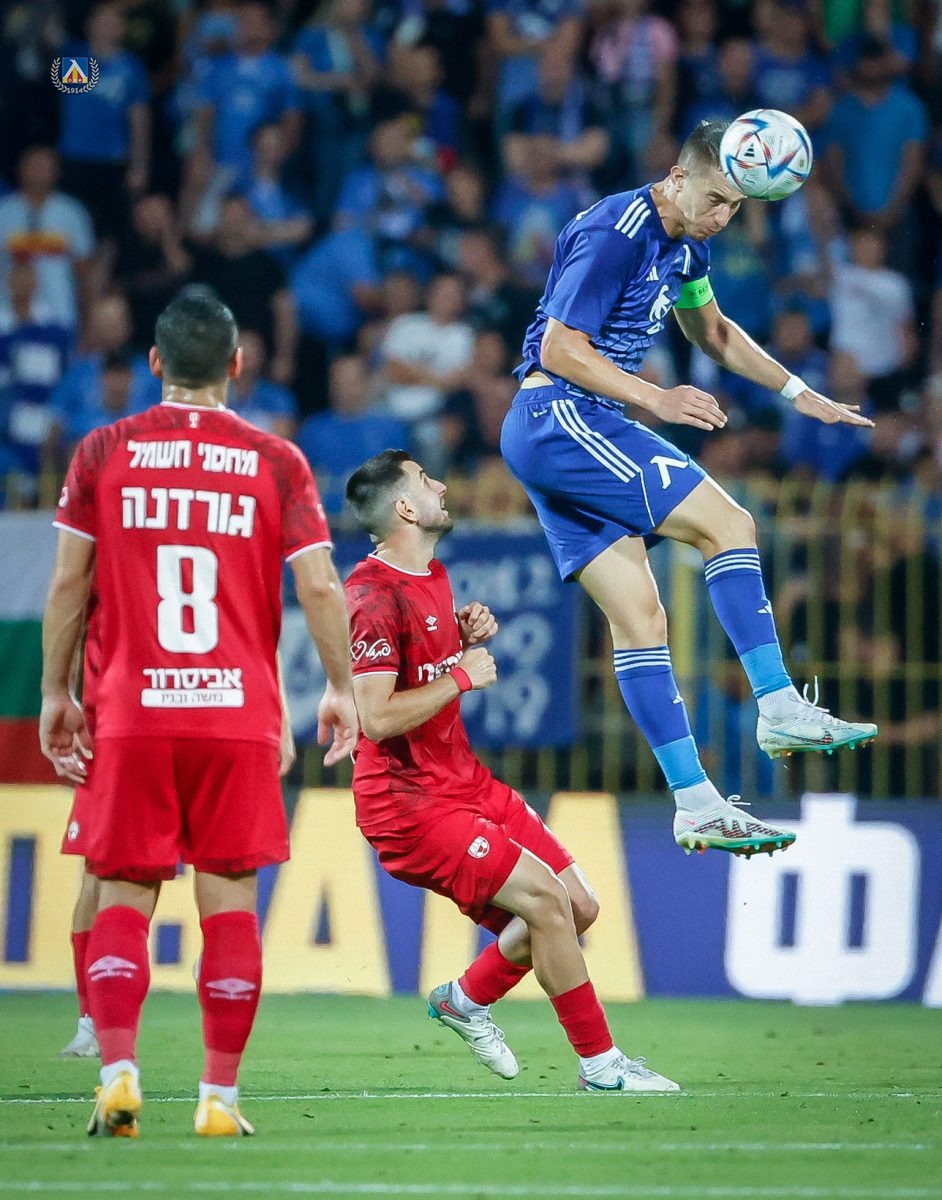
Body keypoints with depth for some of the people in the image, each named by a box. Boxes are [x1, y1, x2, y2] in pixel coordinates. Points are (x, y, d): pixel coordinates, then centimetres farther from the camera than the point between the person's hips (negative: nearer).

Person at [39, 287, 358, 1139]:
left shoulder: (104, 453, 3)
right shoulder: (275, 461, 2)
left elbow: (68, 582, 4)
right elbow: (320, 588, -1)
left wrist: (55, 693, 12)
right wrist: (341, 691, 10)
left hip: (133, 713, 0)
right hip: (240, 712, 0)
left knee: (124, 896, 6)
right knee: (229, 899, 4)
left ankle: (119, 1073, -10)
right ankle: (220, 1095, 2)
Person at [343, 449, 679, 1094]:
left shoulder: (433, 574, 12)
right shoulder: (374, 597, -20)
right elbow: (377, 716, -27)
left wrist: (467, 636, 6)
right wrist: (462, 677, -17)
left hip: (465, 782, 10)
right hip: (411, 803, -10)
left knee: (580, 906, 5)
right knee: (544, 898, -17)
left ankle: (466, 998, 24)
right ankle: (601, 1064, -7)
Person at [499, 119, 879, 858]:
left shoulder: (684, 243, 13)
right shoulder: (615, 235, -17)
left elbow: (712, 331, 31)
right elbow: (560, 351, -19)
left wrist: (799, 394, 25)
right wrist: (658, 401, -22)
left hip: (563, 435, 9)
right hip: (557, 417, -9)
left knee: (638, 616, 3)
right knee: (728, 523, -14)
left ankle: (696, 805, 0)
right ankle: (779, 707, -11)